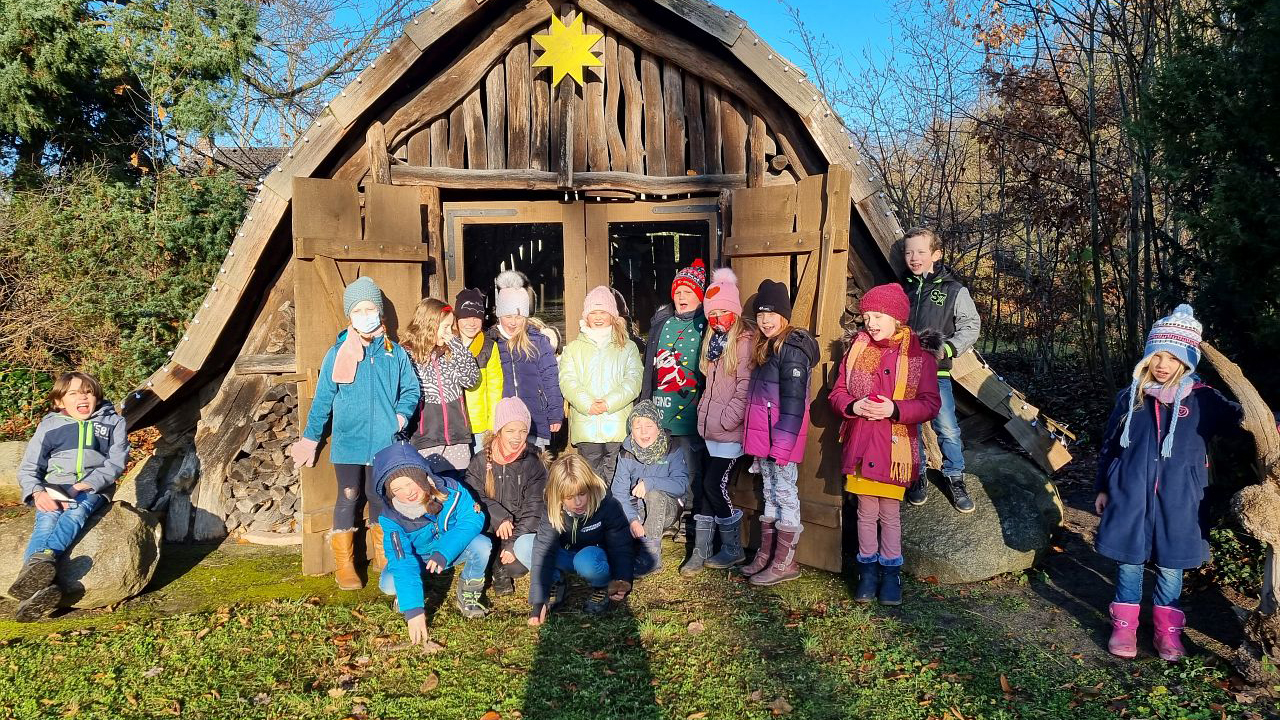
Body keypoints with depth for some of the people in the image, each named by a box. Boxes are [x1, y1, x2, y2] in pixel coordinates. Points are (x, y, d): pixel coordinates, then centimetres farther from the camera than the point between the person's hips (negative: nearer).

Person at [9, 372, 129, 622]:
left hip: (93, 489, -1)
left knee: (77, 511, -35)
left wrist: (80, 487, -13)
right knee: (46, 521, -31)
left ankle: (43, 558, -62)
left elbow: (116, 463, 2)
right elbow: (27, 469, 10)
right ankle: (38, 588, -56)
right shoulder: (49, 425, 17)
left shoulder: (113, 422, 14)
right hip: (53, 488, 1)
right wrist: (37, 493, -13)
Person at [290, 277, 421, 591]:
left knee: (381, 498, 12)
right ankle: (344, 565, 10)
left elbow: (412, 390, 8)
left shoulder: (395, 353, 2)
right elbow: (322, 399, 5)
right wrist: (310, 437, 7)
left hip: (385, 443, 1)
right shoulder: (337, 354, -1)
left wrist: (402, 415, -10)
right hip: (348, 442, -1)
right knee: (349, 497, 1)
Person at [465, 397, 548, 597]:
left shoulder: (534, 462, -2)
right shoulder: (481, 462, 2)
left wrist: (514, 543, -16)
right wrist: (499, 517, -21)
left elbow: (534, 507, -6)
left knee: (527, 548, -32)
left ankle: (501, 569, 2)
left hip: (522, 530, -1)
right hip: (488, 529, 1)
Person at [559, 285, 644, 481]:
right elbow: (567, 381, 3)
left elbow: (633, 381, 0)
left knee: (617, 478, -3)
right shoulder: (573, 348, 15)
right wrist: (588, 404, -13)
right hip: (585, 426, 1)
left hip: (618, 426, 0)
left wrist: (609, 403, -14)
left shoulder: (627, 348, 13)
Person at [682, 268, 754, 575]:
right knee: (703, 487, 6)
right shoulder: (713, 340, 16)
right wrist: (704, 413, 15)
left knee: (714, 486, -6)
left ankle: (734, 549, 12)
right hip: (710, 431, 8)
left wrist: (727, 419, -18)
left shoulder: (744, 341, -11)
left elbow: (745, 386, -17)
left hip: (730, 433, -8)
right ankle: (700, 552, 13)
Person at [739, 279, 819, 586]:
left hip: (781, 437, -9)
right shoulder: (766, 347, 15)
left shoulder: (792, 348, -14)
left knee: (786, 495, 0)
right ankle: (766, 556, 25)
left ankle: (785, 563, 8)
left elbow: (793, 400, -19)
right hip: (765, 437, 9)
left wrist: (782, 444, -21)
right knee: (770, 495, 15)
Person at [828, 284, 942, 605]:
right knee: (866, 511, 10)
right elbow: (837, 392, 6)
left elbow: (930, 403, -7)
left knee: (890, 513, 7)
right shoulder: (857, 348, 4)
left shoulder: (919, 353, -5)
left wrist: (895, 409, -21)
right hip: (859, 444, 2)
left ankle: (891, 571, 25)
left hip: (896, 447, -2)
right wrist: (853, 406, -15)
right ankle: (868, 570, 26)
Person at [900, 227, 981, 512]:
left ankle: (954, 477, 17)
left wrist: (946, 349, -13)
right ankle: (917, 476, 25)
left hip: (937, 371, -3)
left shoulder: (954, 290, -1)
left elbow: (970, 326, 0)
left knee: (947, 427, -1)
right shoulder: (900, 289, 9)